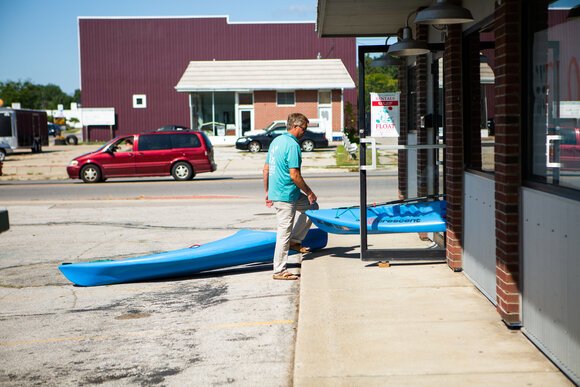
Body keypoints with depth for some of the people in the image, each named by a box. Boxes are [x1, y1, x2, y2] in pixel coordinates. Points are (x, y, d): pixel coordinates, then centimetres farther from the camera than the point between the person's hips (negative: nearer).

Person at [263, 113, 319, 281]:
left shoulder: (276, 141, 11)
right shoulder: (292, 145, -18)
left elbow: (266, 169, 15)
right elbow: (294, 175, -21)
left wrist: (267, 191, 22)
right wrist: (309, 192, -9)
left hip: (275, 192, 10)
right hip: (286, 195, -10)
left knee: (312, 207, 24)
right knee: (284, 232, -2)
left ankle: (295, 241, 23)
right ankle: (279, 271, 4)